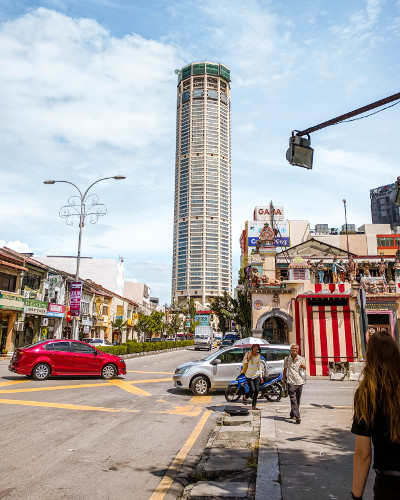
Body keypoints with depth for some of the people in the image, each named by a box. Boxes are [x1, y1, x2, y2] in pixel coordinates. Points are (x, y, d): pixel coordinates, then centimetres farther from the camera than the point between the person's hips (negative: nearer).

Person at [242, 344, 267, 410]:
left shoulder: (259, 356, 8)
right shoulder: (248, 353, -3)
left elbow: (259, 366, 15)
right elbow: (243, 362, 2)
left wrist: (261, 376, 12)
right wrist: (248, 358, -17)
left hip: (257, 375, 4)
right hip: (249, 375, -4)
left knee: (257, 391, -1)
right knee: (252, 390, -13)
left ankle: (254, 406, 11)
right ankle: (245, 397, 17)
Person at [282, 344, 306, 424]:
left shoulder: (301, 359, 7)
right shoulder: (287, 359, 5)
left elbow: (304, 368, -3)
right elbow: (284, 370, 12)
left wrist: (303, 366, -26)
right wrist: (283, 381, 11)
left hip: (299, 381, 3)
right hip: (291, 382, -2)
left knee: (297, 400, 11)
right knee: (293, 400, -12)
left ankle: (292, 414, 27)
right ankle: (297, 416, -19)